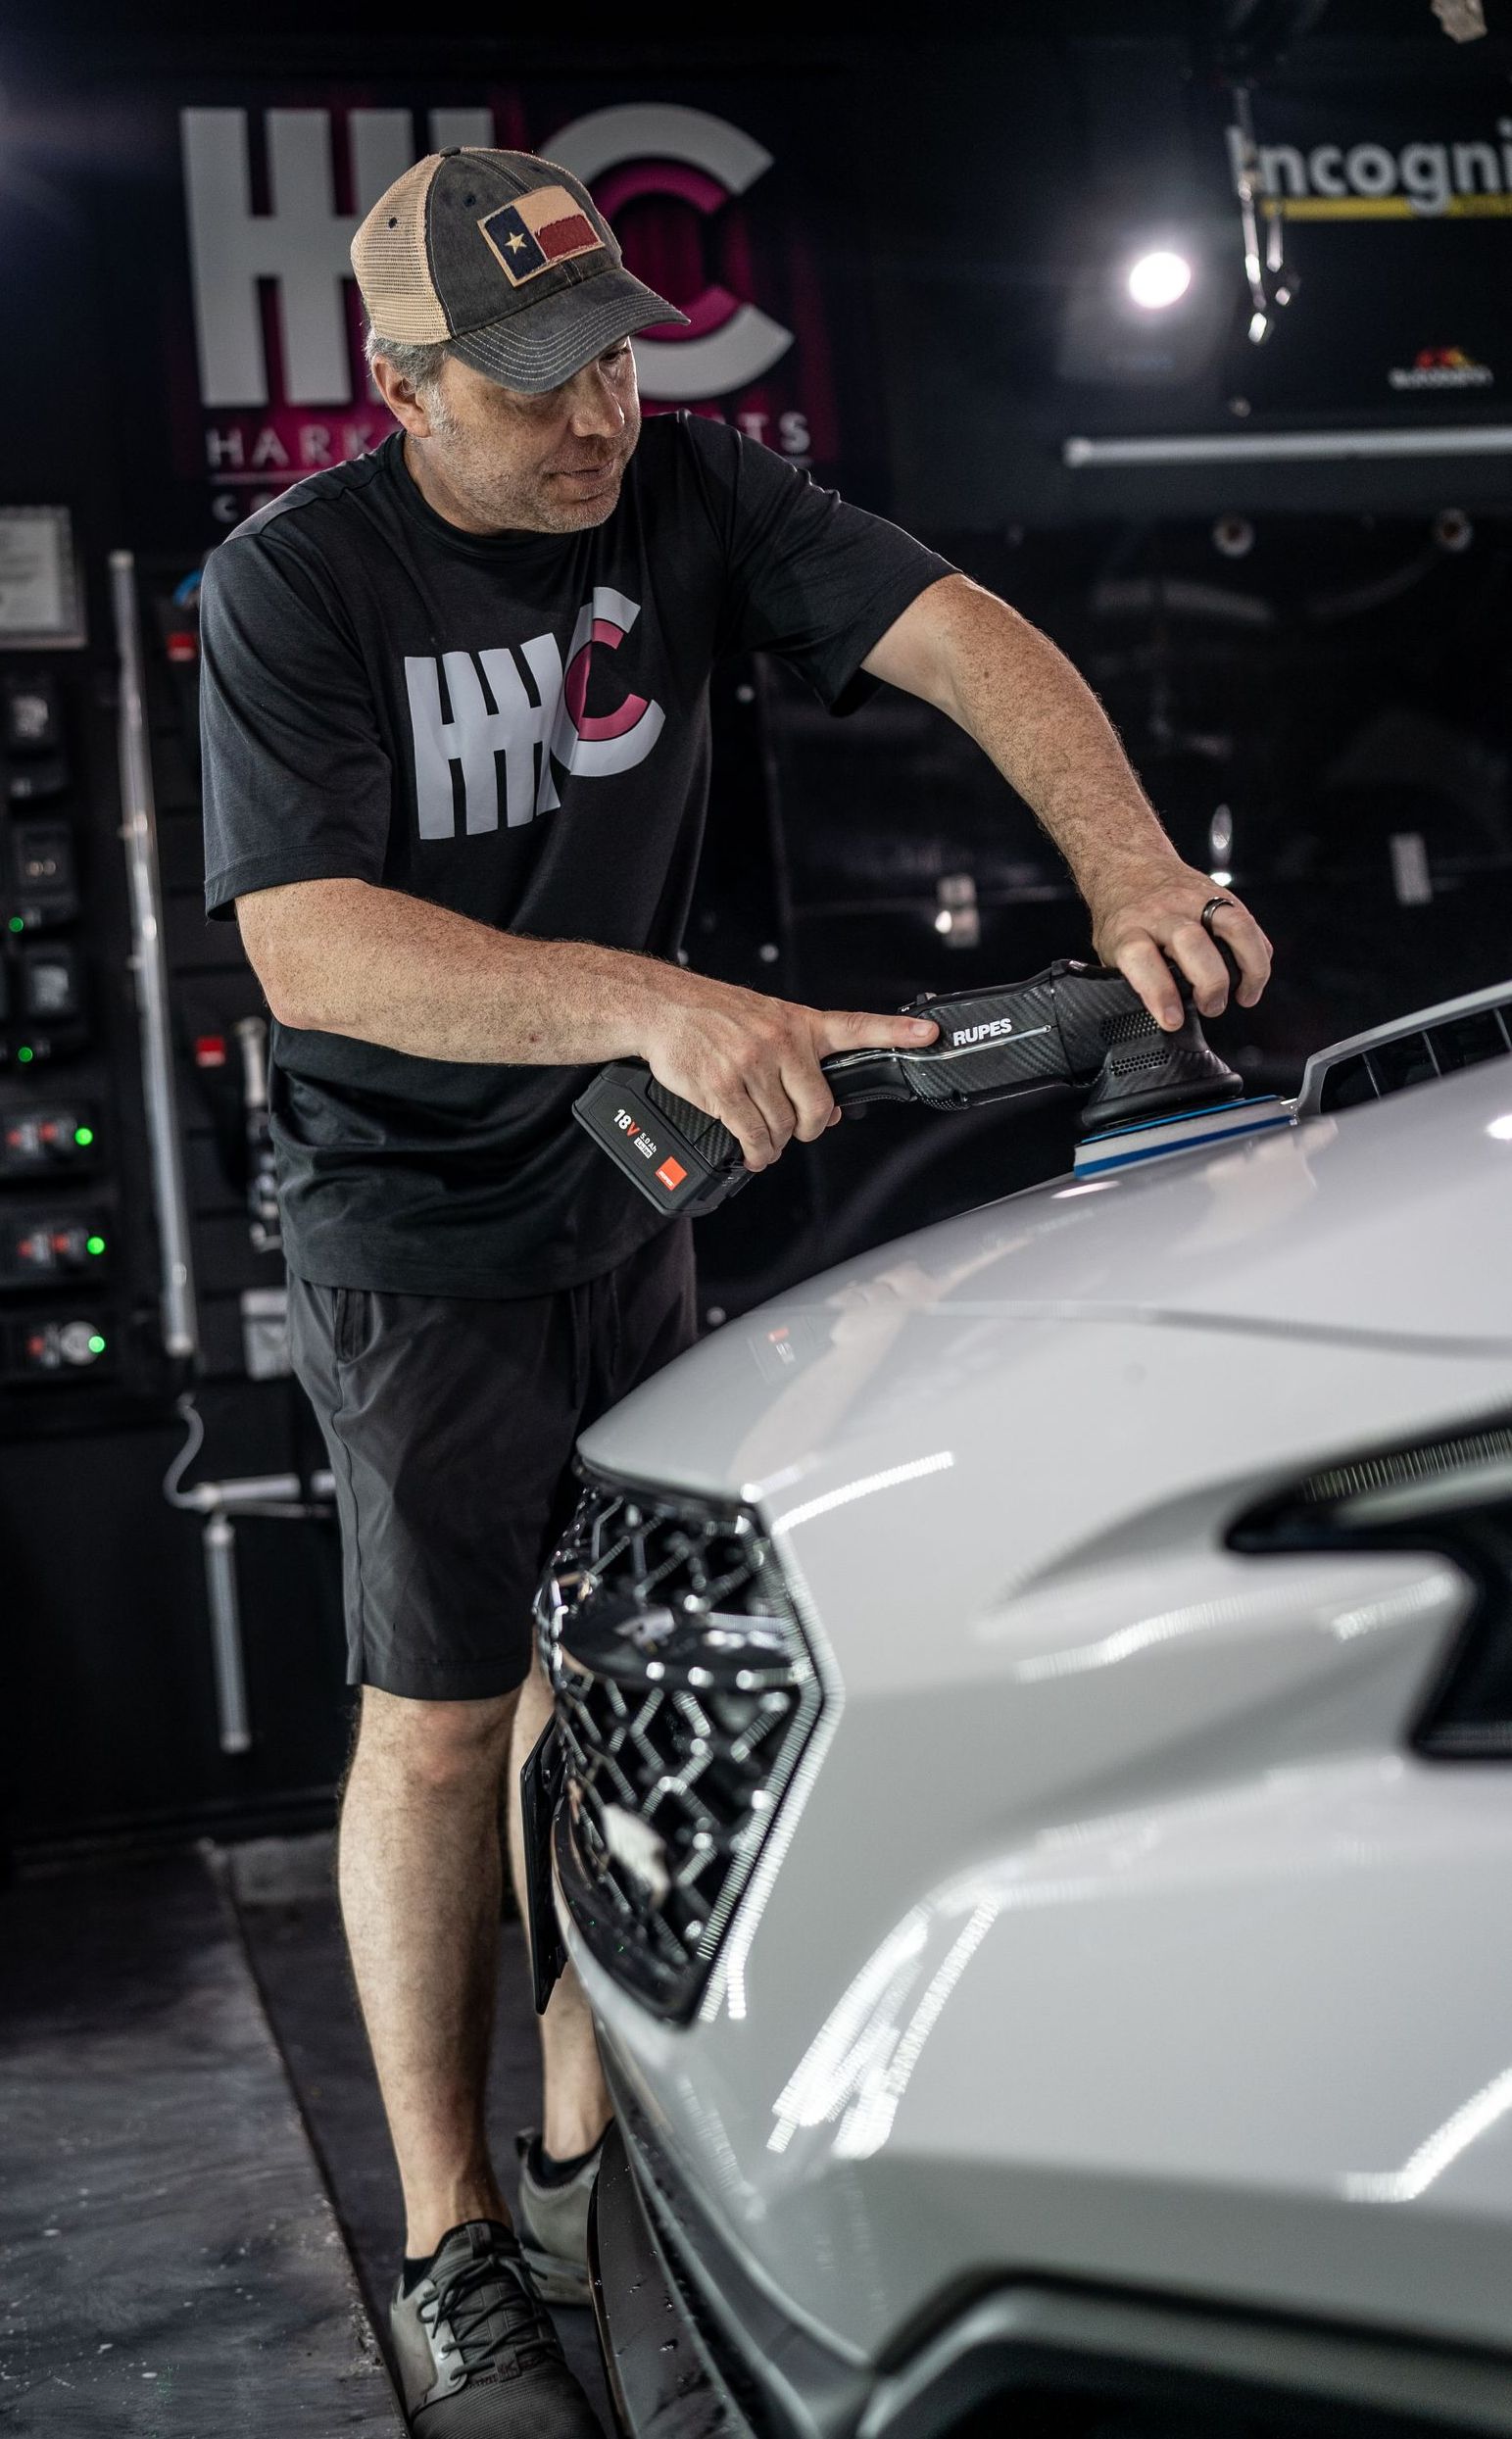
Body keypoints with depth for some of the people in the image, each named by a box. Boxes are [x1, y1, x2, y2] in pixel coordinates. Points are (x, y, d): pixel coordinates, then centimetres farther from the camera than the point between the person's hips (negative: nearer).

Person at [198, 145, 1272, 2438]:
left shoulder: (690, 489, -6)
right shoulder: (296, 584, -18)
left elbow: (958, 633, -15)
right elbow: (313, 951, -29)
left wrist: (1130, 864, -33)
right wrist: (657, 1006, -41)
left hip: (635, 1195, 5)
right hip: (415, 1237, -4)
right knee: (442, 1723, -1)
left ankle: (580, 2163, 28)